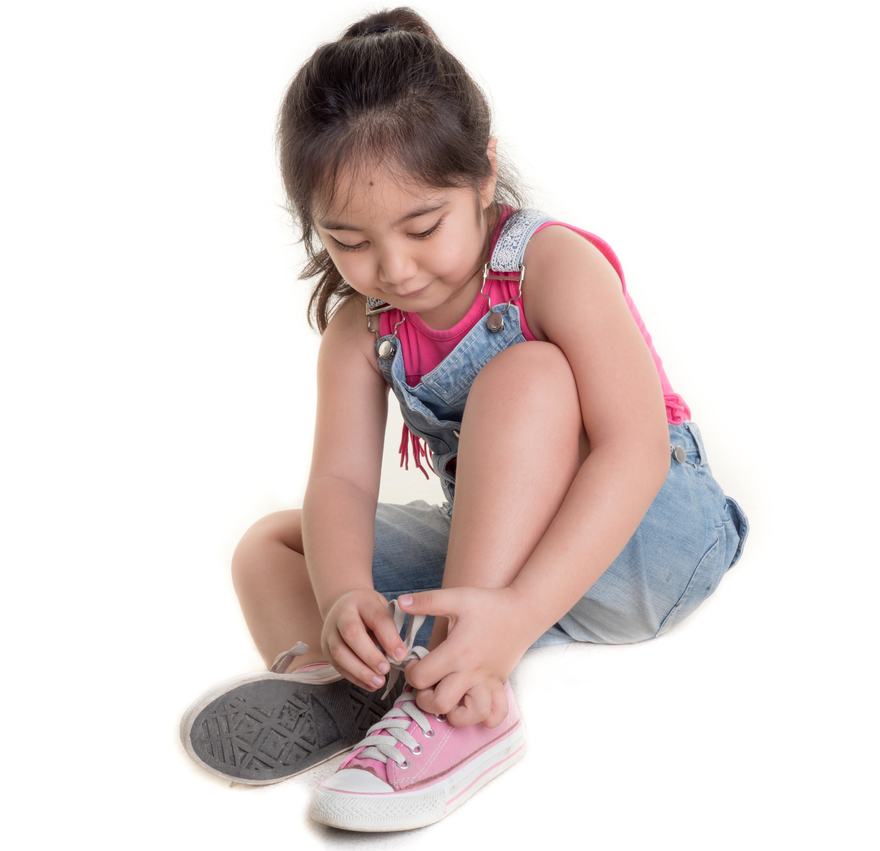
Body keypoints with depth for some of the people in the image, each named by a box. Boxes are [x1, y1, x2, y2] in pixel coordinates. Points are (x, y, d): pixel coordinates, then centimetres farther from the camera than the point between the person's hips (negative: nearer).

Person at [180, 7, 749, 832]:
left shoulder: (553, 265, -20)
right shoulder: (360, 329, -5)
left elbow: (635, 451, -32)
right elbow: (341, 479, -17)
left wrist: (518, 614, -44)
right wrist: (344, 595, -40)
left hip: (640, 540, -5)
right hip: (489, 556, 6)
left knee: (524, 376, -33)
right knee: (270, 546, 1)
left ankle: (465, 707, -41)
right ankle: (328, 681, -32)